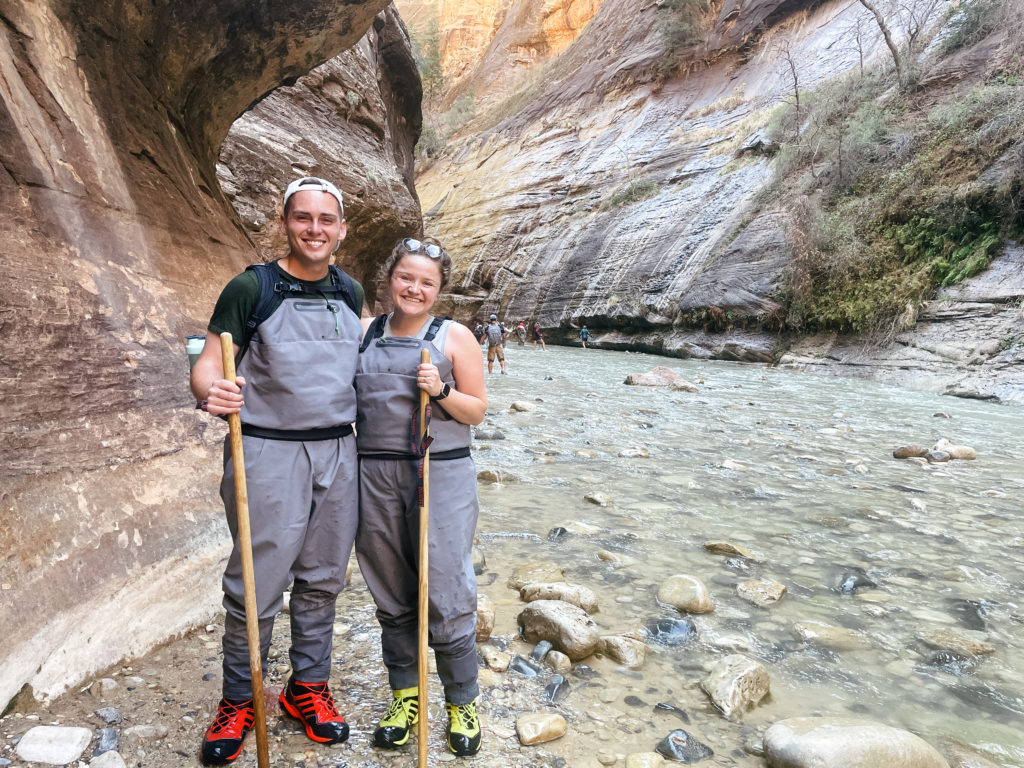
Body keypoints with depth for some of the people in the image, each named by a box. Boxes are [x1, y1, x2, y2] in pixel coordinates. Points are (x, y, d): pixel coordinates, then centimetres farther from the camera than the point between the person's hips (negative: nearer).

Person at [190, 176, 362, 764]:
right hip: (269, 455, -4)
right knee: (256, 586, 2)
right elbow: (208, 363, -8)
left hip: (338, 453, 4)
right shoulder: (252, 288, -5)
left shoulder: (351, 292, 9)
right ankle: (239, 700, 24)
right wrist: (211, 391, -29)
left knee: (322, 579, 13)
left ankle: (308, 686, 32)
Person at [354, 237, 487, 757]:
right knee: (391, 596, 12)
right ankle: (405, 696, 32)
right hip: (375, 475, 3)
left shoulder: (455, 337, 2)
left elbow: (477, 411, 2)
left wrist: (441, 390, -14)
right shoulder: (363, 332, 11)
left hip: (441, 475, -3)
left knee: (446, 596, 0)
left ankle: (462, 704, 22)